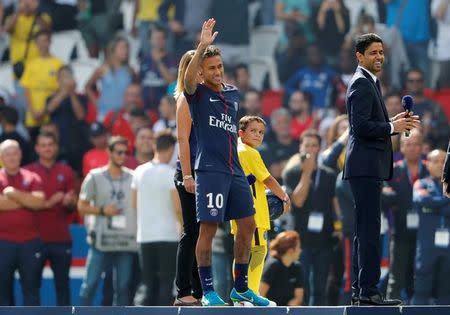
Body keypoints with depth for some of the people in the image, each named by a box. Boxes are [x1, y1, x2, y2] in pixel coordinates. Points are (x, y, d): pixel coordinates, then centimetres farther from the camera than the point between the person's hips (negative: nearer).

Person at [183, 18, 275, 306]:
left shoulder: (233, 93, 16)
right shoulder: (197, 93, -2)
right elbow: (189, 78, -25)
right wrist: (203, 45, -34)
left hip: (235, 170, 7)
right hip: (210, 171, -7)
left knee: (248, 225, 7)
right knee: (208, 228, -6)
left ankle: (241, 288, 19)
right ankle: (208, 291, 1)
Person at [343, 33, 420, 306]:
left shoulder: (370, 83, 21)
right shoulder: (362, 84, -11)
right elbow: (361, 126, -21)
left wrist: (394, 122, 9)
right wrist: (393, 127, -14)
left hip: (368, 167, 11)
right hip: (366, 166, -11)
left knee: (365, 230, 12)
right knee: (370, 229, -13)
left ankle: (360, 290, 15)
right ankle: (369, 291, -15)